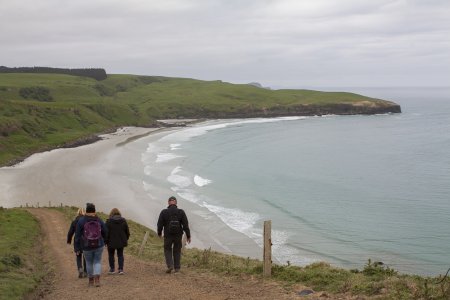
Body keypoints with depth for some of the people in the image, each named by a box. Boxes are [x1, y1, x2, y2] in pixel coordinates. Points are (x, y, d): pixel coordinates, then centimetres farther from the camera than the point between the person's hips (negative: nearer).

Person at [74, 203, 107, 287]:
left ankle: (91, 281, 27)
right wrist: (102, 242, 23)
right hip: (99, 245, 0)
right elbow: (104, 233, 3)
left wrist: (77, 248, -1)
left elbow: (77, 235, -8)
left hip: (87, 246, 0)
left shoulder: (81, 221, -9)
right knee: (97, 262, 11)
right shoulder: (99, 220, -4)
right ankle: (97, 280, -8)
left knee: (89, 262, 18)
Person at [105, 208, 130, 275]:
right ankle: (121, 269, 2)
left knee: (111, 255, 13)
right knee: (120, 255, 11)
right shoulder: (123, 221, 1)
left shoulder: (109, 221, -9)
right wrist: (126, 239, 18)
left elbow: (106, 232, -9)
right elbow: (127, 231, 6)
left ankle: (112, 269, 17)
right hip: (121, 242, 3)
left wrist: (105, 241, 0)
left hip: (111, 242, -3)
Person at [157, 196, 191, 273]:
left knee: (168, 250, 17)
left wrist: (159, 233, 13)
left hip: (168, 235, -1)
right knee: (177, 251, 18)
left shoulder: (164, 212, -10)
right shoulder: (181, 212, -8)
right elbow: (185, 225, -8)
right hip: (178, 235, 1)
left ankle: (170, 265, 0)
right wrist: (188, 236, 0)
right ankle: (177, 268, 18)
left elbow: (160, 224, -6)